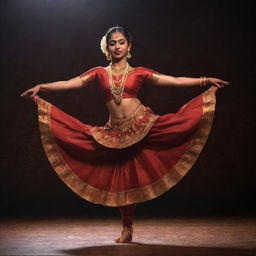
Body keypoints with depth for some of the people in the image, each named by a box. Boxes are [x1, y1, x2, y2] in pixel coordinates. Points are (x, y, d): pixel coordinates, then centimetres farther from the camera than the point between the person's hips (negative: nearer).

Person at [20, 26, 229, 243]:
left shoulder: (139, 73, 5)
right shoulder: (100, 73, 9)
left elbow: (176, 81, 2)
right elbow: (69, 83, 3)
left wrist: (205, 81, -4)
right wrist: (41, 87, -7)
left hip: (142, 126, -1)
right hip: (115, 133, 2)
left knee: (132, 179, -3)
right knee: (122, 180, 5)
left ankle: (128, 228, 11)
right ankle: (127, 229, 17)